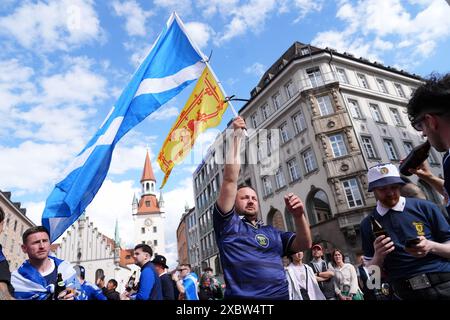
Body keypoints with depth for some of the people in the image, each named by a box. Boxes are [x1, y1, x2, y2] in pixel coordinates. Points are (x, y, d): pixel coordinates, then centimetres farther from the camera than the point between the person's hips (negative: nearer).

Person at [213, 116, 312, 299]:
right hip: (243, 296, -4)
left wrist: (298, 216, -11)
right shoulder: (228, 225, 3)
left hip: (281, 296, 4)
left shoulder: (273, 233, 18)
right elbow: (230, 179, -5)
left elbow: (304, 244, 6)